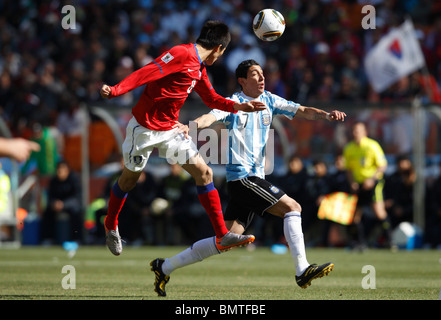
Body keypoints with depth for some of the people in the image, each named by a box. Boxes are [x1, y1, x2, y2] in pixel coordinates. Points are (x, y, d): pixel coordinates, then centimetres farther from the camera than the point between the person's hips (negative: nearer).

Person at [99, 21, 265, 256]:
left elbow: (212, 99, 22)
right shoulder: (182, 54, -18)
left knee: (204, 173, -3)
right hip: (144, 128, -8)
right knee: (129, 179, 10)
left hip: (170, 131, 8)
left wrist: (240, 107, 10)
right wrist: (115, 91, -35)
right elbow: (146, 73, -26)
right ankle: (111, 225, 37)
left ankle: (222, 236, -4)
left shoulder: (199, 68, 11)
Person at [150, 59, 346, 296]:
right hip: (241, 176, -7)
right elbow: (211, 117, -23)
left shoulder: (268, 101, 15)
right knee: (292, 207, -17)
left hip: (255, 177, 7)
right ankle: (302, 271, -19)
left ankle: (165, 267, 12)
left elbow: (302, 111, 10)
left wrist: (326, 115, -8)